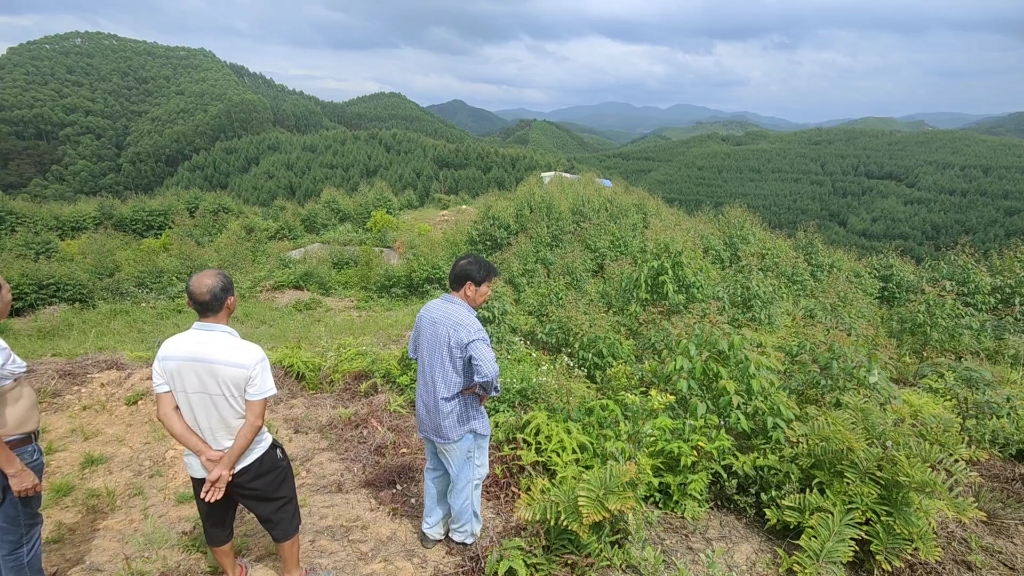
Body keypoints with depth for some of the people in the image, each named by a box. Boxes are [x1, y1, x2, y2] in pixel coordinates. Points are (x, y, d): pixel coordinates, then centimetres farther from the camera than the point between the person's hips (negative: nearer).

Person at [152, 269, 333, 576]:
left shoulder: (167, 351, -13)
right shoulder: (250, 355, -26)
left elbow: (166, 412, -10)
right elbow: (254, 420, -23)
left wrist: (206, 454, -13)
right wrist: (227, 464, -15)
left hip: (200, 464, 5)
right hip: (253, 460, -4)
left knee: (216, 524, 28)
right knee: (282, 516, 20)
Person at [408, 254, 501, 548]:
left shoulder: (427, 310, -2)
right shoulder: (467, 325, -28)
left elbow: (413, 352, 13)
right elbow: (488, 371, -42)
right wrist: (483, 390, -22)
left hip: (427, 411, 8)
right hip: (459, 418, -7)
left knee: (435, 470, 26)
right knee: (467, 476, 16)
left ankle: (432, 529, 41)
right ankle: (464, 533, 36)